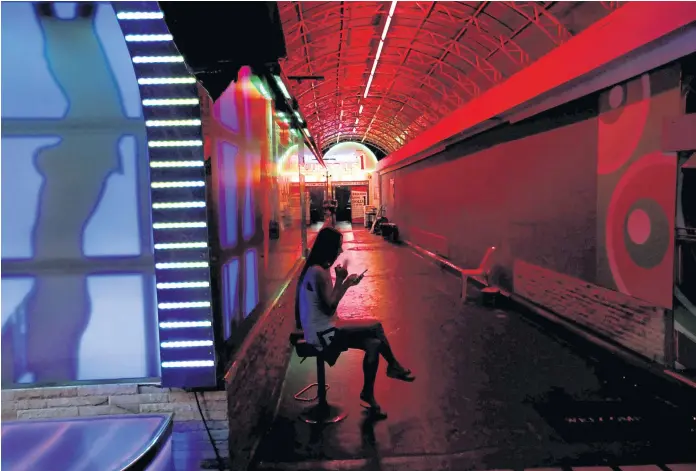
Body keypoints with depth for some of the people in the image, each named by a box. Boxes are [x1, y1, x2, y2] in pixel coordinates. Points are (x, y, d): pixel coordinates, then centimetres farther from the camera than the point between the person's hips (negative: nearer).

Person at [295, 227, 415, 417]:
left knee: (373, 344, 1)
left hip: (323, 330, 9)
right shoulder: (319, 272, -20)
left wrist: (341, 281, -1)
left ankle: (368, 396, 12)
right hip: (322, 334, -9)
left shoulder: (317, 268, 10)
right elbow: (330, 306, -20)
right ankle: (393, 366, 9)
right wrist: (344, 282, -11)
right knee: (376, 326, -12)